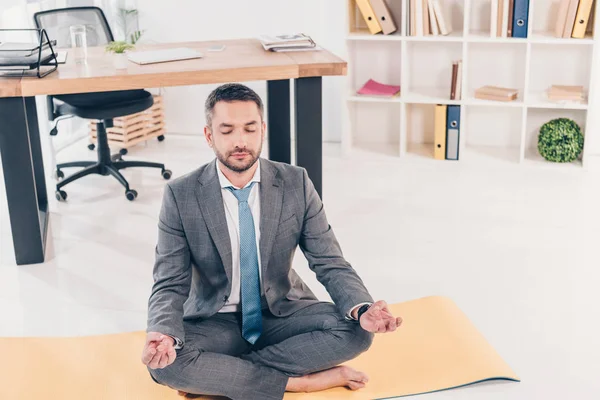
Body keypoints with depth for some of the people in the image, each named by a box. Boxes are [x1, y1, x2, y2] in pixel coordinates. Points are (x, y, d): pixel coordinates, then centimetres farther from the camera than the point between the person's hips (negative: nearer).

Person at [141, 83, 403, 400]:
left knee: (354, 331, -24)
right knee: (163, 362, -31)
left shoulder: (296, 184, -9)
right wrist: (164, 334, -35)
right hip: (216, 323, -2)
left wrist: (362, 311, -29)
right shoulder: (181, 195, -12)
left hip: (281, 314, 2)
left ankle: (215, 374, -19)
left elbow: (330, 264, -8)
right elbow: (170, 284, -12)